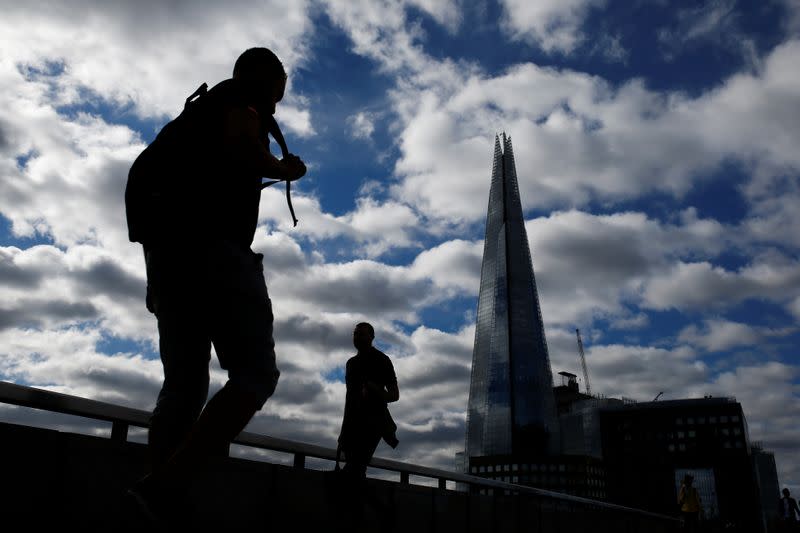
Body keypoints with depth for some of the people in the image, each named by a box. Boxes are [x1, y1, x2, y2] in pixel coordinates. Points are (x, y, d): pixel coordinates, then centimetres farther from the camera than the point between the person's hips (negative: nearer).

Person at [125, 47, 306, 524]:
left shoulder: (202, 106, 31)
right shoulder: (247, 95, 7)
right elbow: (241, 145, -14)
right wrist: (283, 170, 4)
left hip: (164, 246, 9)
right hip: (211, 243, -9)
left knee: (184, 384, 7)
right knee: (256, 373, -10)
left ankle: (161, 489, -1)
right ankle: (165, 486, -24)